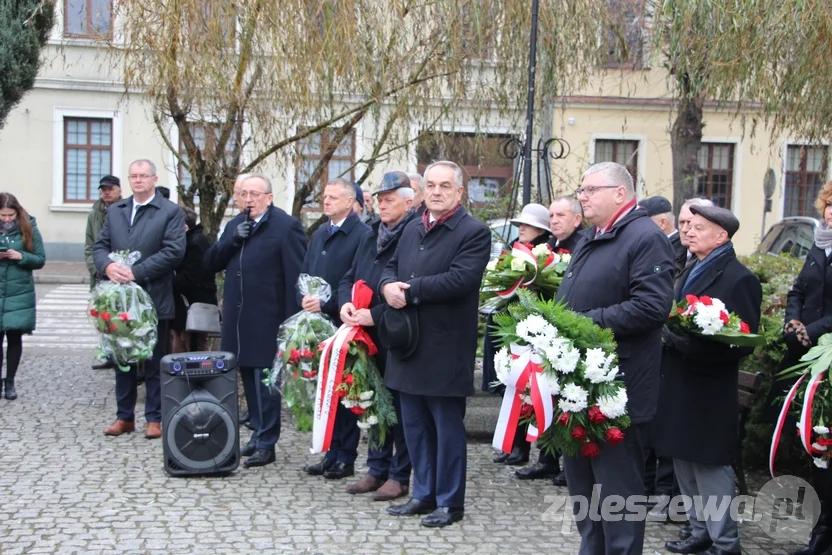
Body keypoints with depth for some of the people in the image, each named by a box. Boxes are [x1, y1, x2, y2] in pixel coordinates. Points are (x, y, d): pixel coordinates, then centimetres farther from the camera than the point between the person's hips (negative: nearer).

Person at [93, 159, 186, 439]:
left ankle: (154, 417, 12)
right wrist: (107, 265, -13)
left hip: (153, 299, -5)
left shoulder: (170, 212, -3)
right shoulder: (115, 211, 13)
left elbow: (174, 251, -13)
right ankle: (124, 416, 21)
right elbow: (100, 246, 10)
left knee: (154, 361, 4)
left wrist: (137, 272, -19)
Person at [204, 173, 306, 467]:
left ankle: (266, 443, 6)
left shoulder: (286, 226, -8)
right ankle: (259, 432, 26)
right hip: (238, 318, 7)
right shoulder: (234, 225, 14)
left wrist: (292, 320, -18)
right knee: (248, 377, 14)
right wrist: (233, 239, -8)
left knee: (264, 380, -2)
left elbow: (295, 275, -13)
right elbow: (210, 263, 8)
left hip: (267, 319, -7)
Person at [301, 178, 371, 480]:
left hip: (343, 323, -7)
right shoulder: (319, 234, 16)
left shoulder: (362, 235, -10)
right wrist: (305, 299, 0)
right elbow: (305, 274, 18)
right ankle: (332, 453, 20)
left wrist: (326, 304, -18)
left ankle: (346, 458, 10)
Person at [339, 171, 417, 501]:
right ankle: (377, 469, 25)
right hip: (369, 338, 7)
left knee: (399, 405, 2)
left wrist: (375, 315, -19)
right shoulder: (371, 236, 14)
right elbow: (349, 278, 17)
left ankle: (400, 475, 12)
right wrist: (346, 303, -3)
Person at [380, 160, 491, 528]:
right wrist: (388, 285, -8)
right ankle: (424, 494, 28)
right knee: (415, 425, 15)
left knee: (448, 428, 3)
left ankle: (450, 502, 14)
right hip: (408, 345, 7)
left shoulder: (474, 233, -9)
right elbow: (391, 268, 17)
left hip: (445, 349, -7)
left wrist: (409, 290, -18)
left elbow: (460, 279, -22)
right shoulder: (412, 230, 15)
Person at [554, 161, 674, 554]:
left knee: (617, 484, -1)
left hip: (617, 388, -10)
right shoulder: (592, 239, 18)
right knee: (581, 476, 17)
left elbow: (652, 305, -23)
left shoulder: (646, 238, -12)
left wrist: (586, 323, -22)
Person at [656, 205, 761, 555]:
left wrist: (689, 342, -23)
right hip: (679, 385, 8)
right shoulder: (691, 273, 14)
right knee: (685, 464, 14)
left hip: (709, 392, -8)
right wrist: (669, 333, 0)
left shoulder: (739, 279, -12)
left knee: (710, 466, -2)